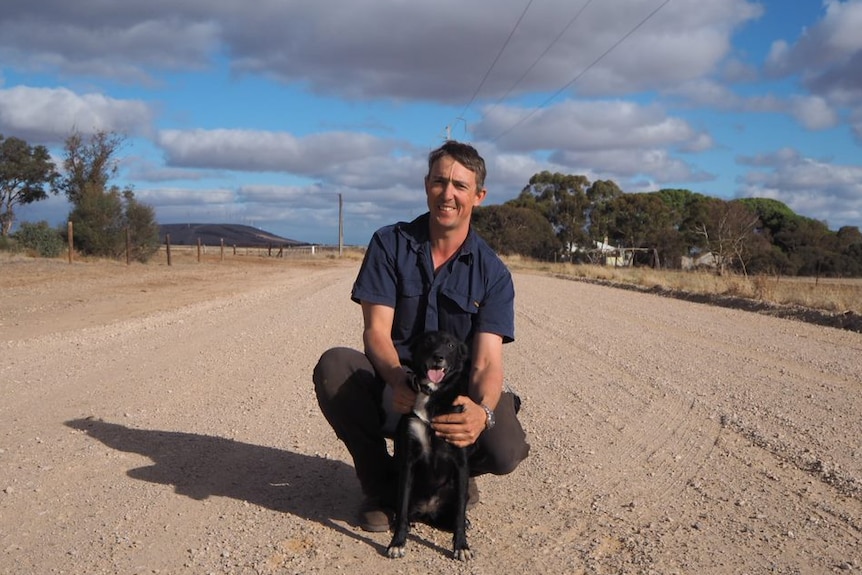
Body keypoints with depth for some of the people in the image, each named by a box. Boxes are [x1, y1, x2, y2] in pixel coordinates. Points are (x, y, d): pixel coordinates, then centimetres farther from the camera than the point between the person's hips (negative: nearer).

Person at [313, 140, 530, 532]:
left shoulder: (492, 274, -7)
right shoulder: (390, 244, -6)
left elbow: (487, 360, -18)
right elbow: (376, 331, -14)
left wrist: (482, 410, -43)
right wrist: (400, 382, -36)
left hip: (457, 394, 0)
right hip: (394, 384, 1)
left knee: (504, 451, -30)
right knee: (334, 366, -30)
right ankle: (381, 484, -8)